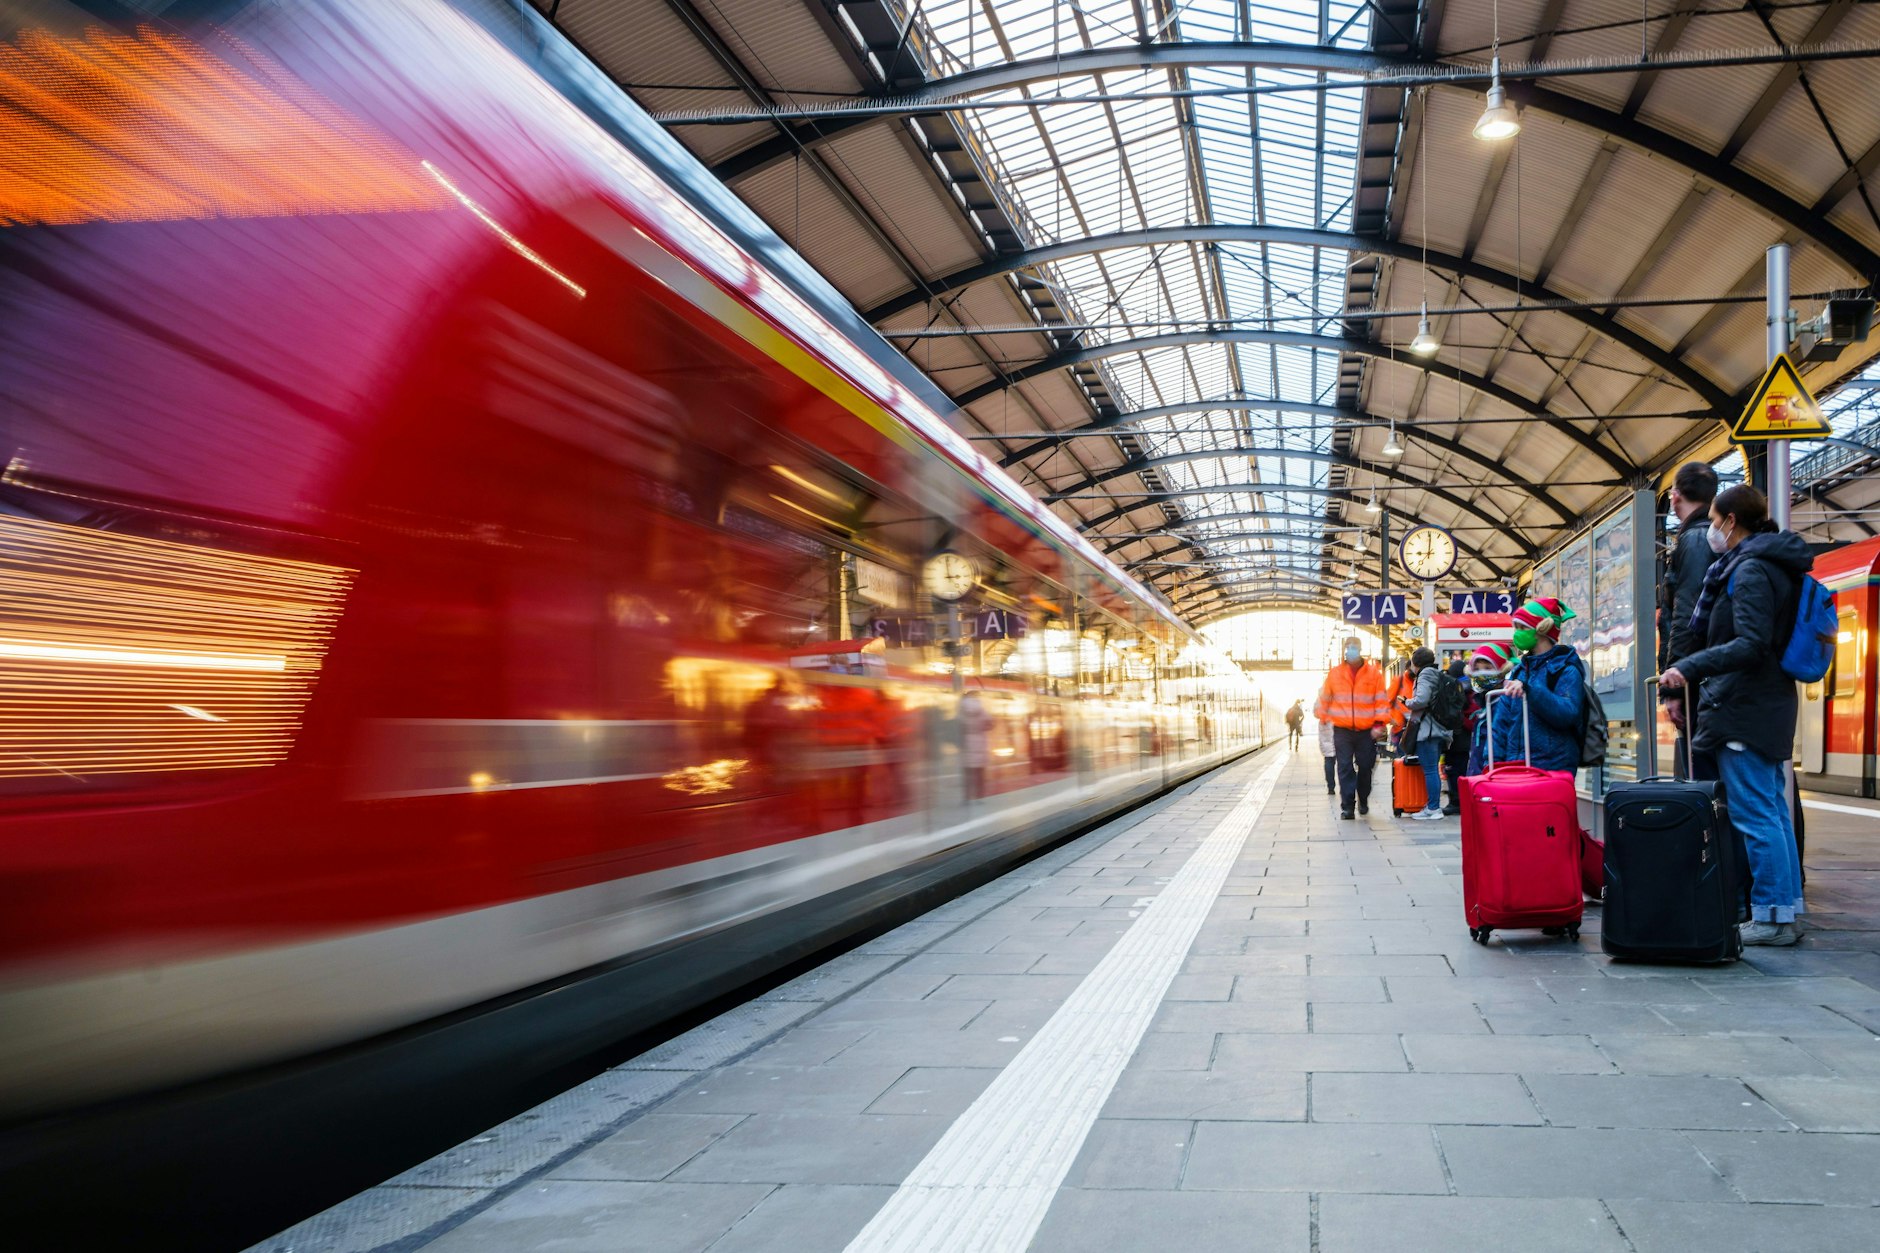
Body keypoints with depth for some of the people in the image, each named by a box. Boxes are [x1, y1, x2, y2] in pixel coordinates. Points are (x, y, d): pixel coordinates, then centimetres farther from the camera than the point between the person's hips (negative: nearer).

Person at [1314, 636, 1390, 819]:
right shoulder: (1334, 673, 4)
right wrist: (1322, 717, 11)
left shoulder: (1374, 673, 1)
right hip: (1342, 730, 0)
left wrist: (1379, 724, -5)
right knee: (1345, 768, -3)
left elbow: (1382, 701, 1)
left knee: (1365, 767, 8)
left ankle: (1363, 801, 27)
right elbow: (1324, 698, 14)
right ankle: (1347, 806, -1)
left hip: (1366, 731, 0)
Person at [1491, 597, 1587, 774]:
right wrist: (1494, 761, 7)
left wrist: (1529, 689, -29)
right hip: (1514, 766, 6)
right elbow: (1502, 720, 15)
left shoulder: (1566, 669, -3)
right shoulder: (1519, 670, 16)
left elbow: (1568, 713, -20)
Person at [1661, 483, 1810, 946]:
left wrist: (1689, 669, -28)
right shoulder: (1775, 566, 17)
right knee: (1772, 808, 13)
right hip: (1771, 705, 10)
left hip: (1742, 708, -10)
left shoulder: (1750, 570, -15)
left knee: (1754, 814, -7)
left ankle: (1771, 918, -4)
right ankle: (1787, 908, 19)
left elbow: (1751, 645, -24)